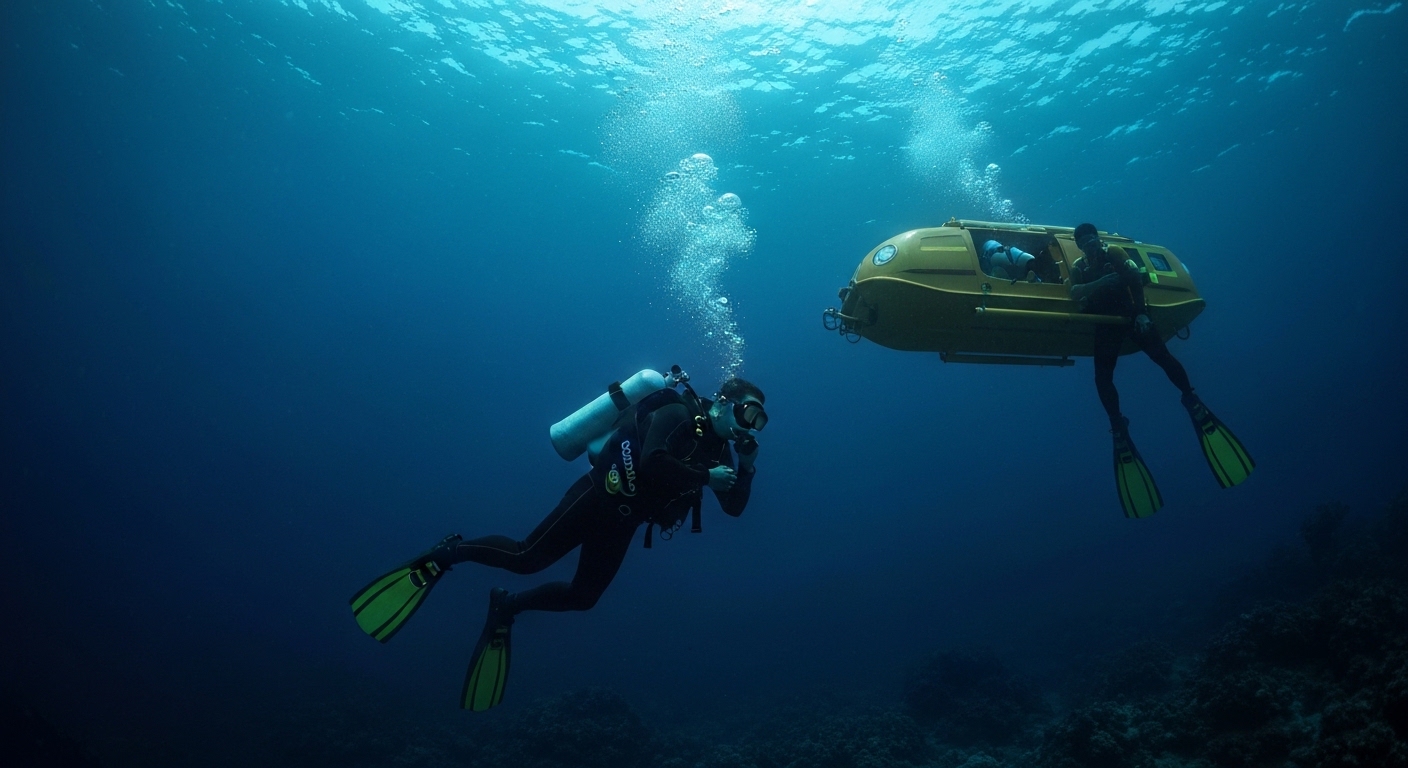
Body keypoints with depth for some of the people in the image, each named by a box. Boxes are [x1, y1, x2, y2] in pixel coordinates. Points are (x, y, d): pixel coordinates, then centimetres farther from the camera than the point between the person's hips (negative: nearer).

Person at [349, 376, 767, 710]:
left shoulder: (716, 448, 9)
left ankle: (507, 606, 28)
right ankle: (448, 553, 9)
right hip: (597, 498, -8)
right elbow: (652, 463, -32)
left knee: (582, 596, 9)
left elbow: (734, 507, 11)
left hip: (620, 522, 8)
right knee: (527, 557, -13)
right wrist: (707, 477, -27)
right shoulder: (678, 415, -14)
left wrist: (747, 468, -5)